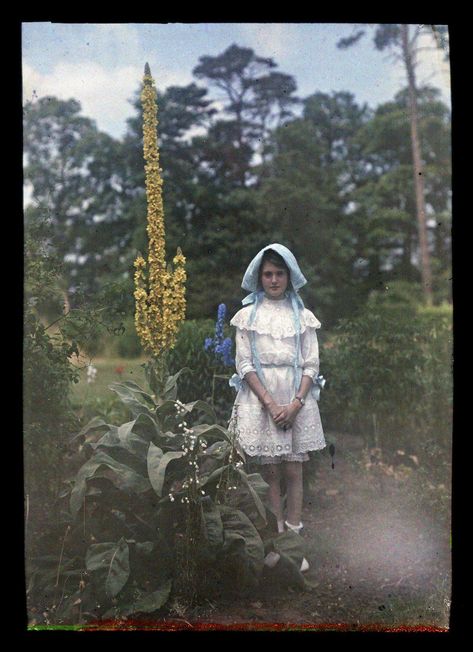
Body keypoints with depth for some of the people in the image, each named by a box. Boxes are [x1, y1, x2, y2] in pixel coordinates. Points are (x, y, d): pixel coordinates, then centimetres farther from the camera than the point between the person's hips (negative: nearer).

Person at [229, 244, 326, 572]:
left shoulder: (303, 316, 6)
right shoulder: (248, 315, 3)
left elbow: (311, 365, 2)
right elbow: (244, 364, -2)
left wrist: (295, 404, -11)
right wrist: (271, 404, -11)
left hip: (297, 401, 1)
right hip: (261, 401, 0)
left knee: (294, 472, 3)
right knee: (270, 473, 4)